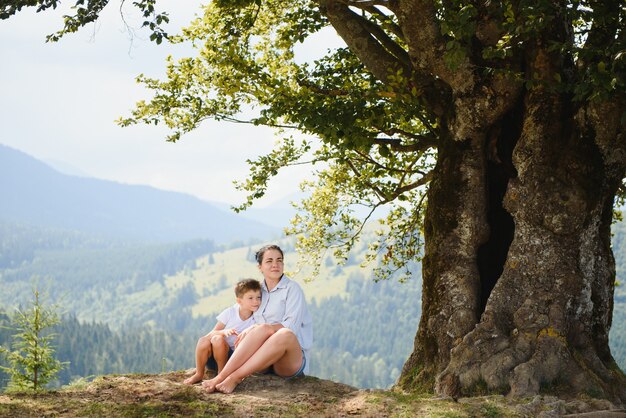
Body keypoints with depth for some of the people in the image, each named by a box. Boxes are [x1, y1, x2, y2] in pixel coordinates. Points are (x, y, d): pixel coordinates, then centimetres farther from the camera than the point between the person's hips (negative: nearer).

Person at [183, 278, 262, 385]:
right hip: (213, 356, 1)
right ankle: (199, 374, -17)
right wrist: (224, 332, -26)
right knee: (204, 340, -33)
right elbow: (212, 333, -5)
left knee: (218, 339, -32)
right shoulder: (229, 312, -3)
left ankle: (222, 372, -17)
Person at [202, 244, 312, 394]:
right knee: (263, 329, -30)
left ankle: (234, 378, -39)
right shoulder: (259, 290, 15)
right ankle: (220, 378, -40)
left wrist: (256, 329, -23)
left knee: (285, 334, -37)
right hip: (265, 362, 3)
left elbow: (291, 326, -13)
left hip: (293, 358, -3)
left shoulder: (292, 288, -1)